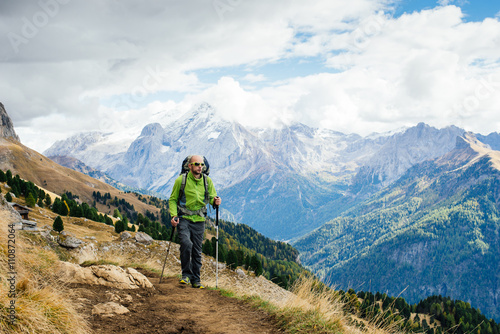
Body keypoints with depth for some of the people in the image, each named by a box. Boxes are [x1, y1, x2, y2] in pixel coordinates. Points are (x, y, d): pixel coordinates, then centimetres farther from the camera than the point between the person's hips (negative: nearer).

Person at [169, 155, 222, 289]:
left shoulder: (207, 181, 2)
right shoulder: (181, 180, -5)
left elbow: (212, 197, 11)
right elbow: (173, 199, 3)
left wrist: (215, 201, -13)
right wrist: (174, 215, -10)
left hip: (199, 220, 3)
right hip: (183, 219, -3)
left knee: (197, 251, 7)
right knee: (186, 243, -24)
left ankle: (196, 280, 20)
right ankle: (186, 274, -6)